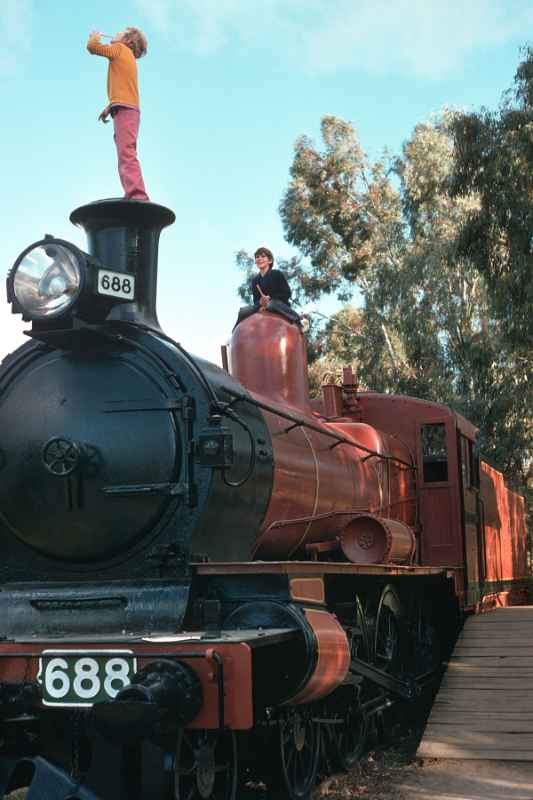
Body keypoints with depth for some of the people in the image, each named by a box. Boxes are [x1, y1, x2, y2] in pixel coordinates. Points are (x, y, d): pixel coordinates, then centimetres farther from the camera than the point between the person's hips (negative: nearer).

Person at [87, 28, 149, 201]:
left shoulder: (120, 49, 6)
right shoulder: (127, 57, 30)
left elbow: (92, 47, -1)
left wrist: (94, 37, 19)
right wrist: (109, 107, 20)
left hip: (124, 109, -10)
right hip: (126, 109, 10)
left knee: (127, 154, -23)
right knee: (125, 157, 3)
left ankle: (137, 196, -37)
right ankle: (135, 196, -6)